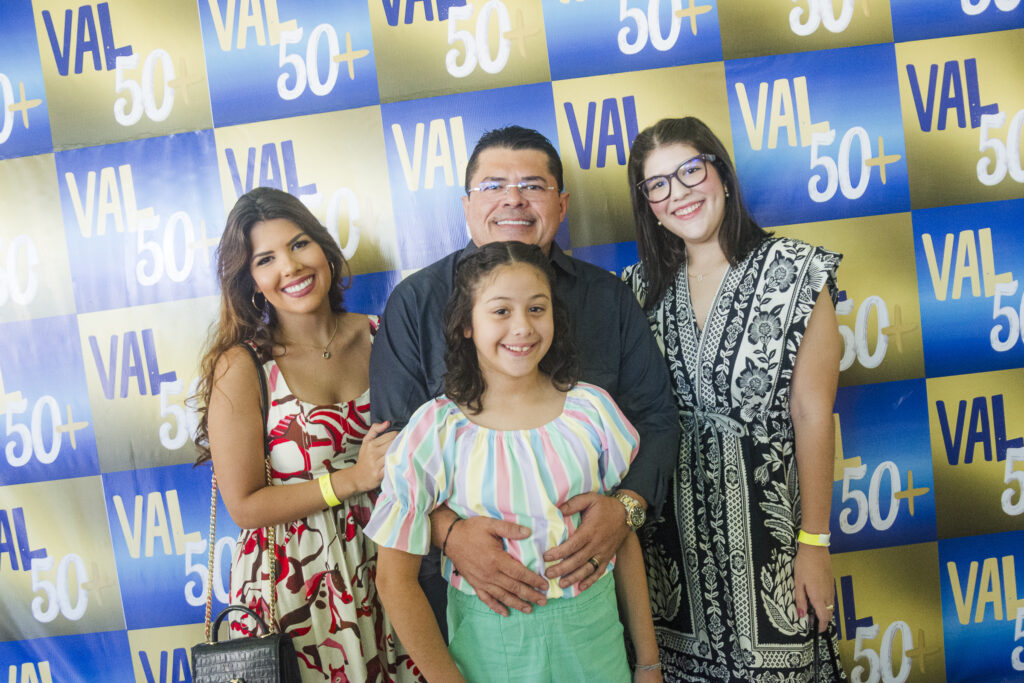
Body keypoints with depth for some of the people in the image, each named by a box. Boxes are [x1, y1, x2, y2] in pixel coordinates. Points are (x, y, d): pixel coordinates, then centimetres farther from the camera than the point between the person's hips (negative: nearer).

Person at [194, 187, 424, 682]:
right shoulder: (241, 366, -13)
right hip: (295, 582, -3)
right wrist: (353, 479, -17)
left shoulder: (376, 335, -1)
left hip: (381, 563, 4)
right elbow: (244, 507, -12)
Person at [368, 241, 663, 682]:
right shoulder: (435, 431, -14)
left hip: (595, 641, 2)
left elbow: (625, 538, 3)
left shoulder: (591, 408, -6)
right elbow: (396, 579, -10)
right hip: (489, 647, -2)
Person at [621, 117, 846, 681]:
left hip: (766, 515, -2)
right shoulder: (642, 286, 3)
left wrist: (814, 543, -9)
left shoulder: (795, 272, -6)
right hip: (671, 522, 3)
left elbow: (812, 415, -9)